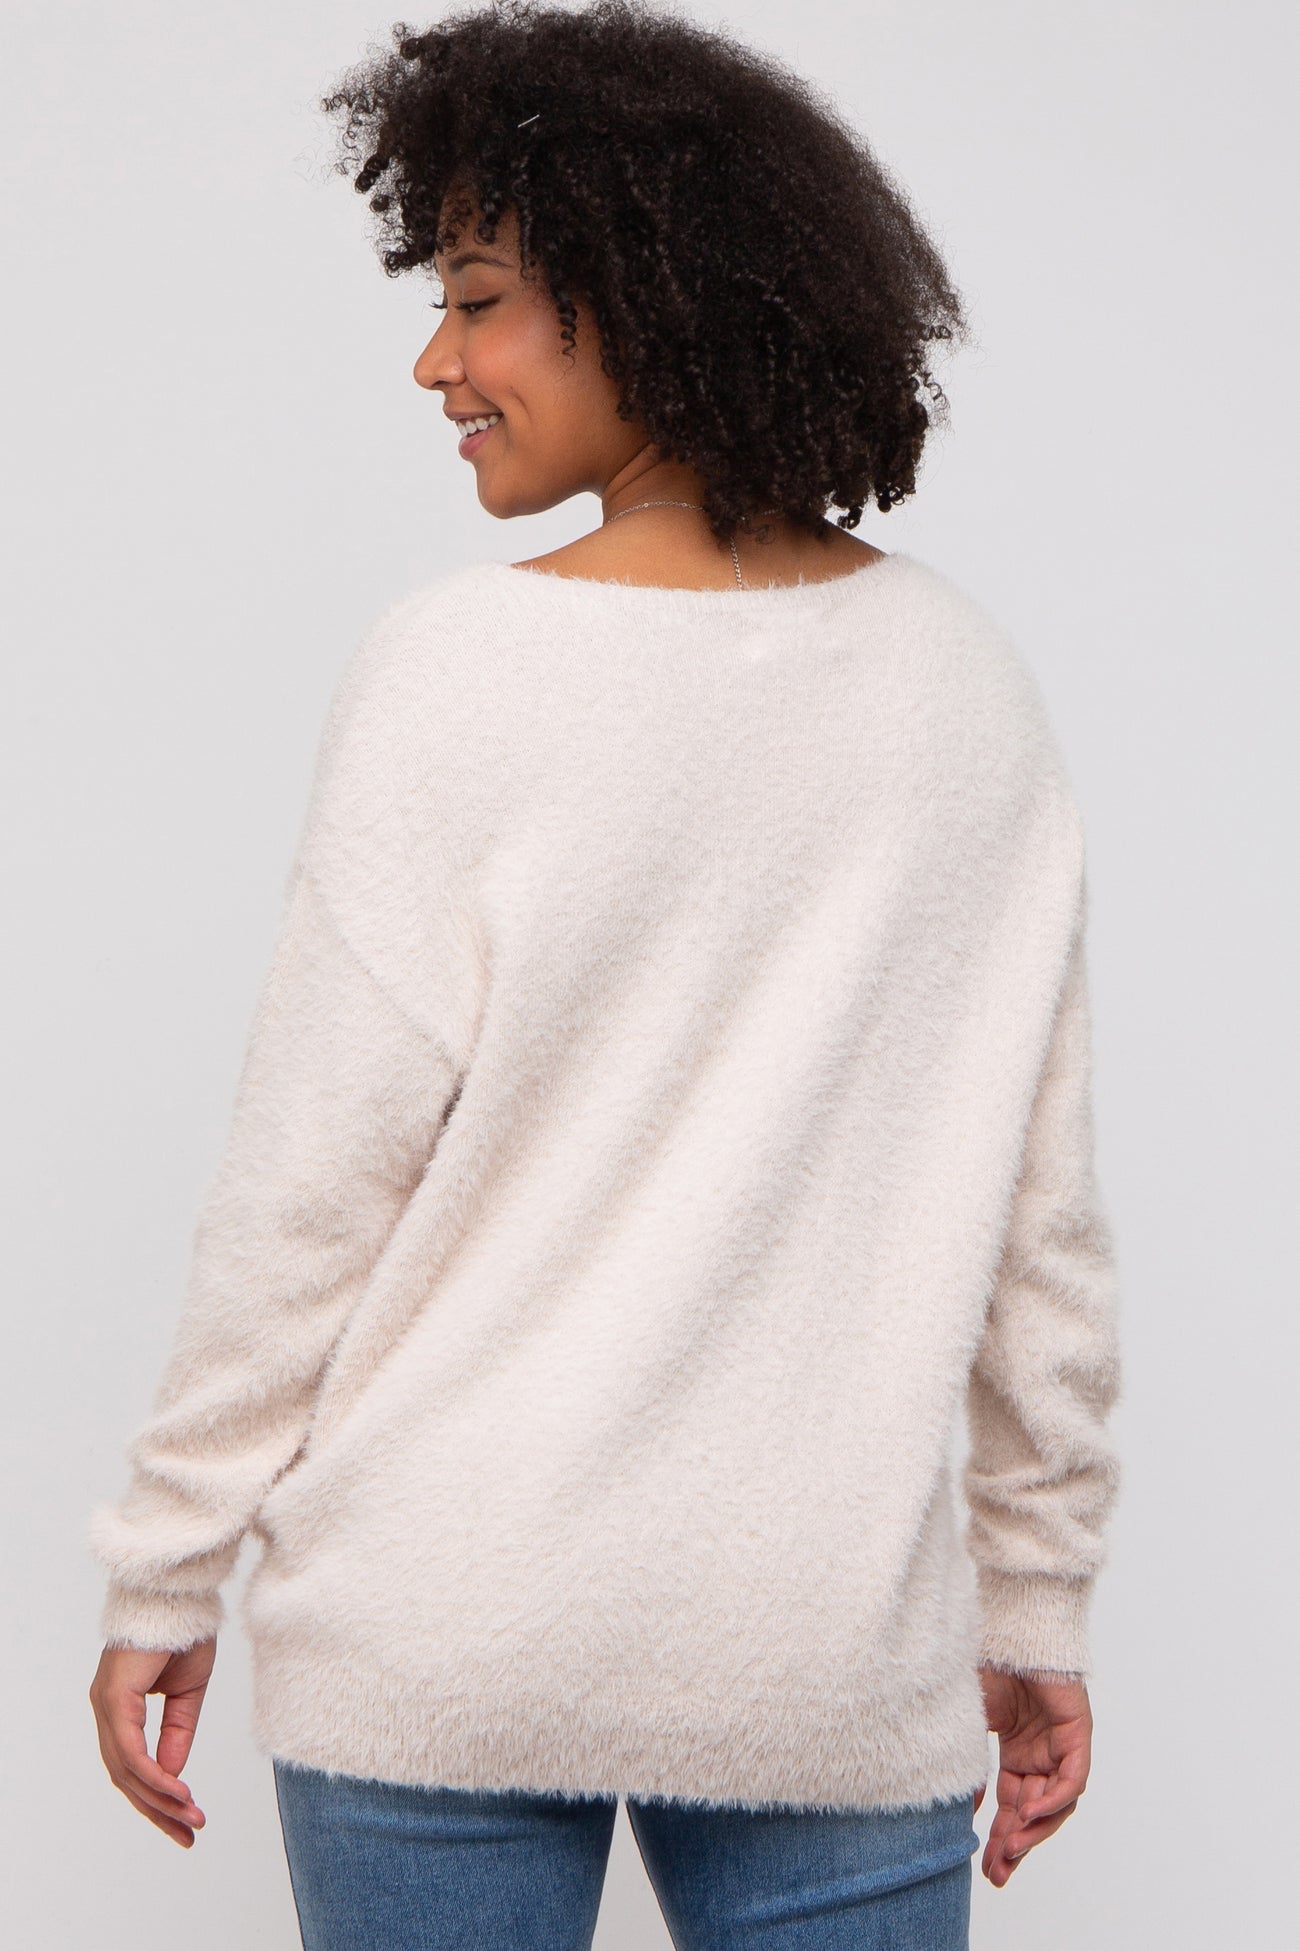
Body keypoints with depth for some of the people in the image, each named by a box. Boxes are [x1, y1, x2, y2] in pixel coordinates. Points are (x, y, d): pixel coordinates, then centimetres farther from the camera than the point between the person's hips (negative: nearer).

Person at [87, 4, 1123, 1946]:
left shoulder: (460, 671, -13)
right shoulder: (968, 681, -1)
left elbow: (309, 1184, -9)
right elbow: (1043, 1213, 4)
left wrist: (165, 1570, 3)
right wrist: (1041, 1593, 14)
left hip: (445, 1645, -2)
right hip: (840, 1655, 3)